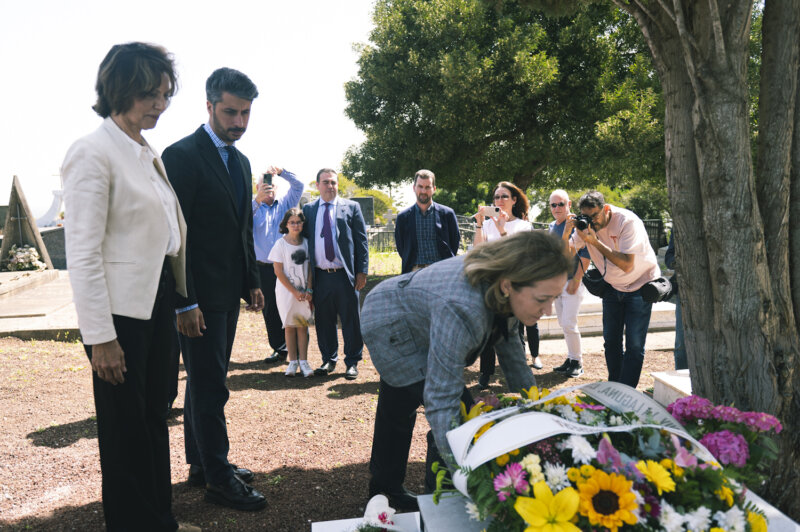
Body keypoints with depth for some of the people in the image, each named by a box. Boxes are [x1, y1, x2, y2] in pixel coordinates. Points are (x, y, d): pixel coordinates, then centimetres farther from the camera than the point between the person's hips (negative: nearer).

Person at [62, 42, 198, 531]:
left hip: (160, 303, 8)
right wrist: (100, 337, -18)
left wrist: (181, 300, 13)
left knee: (155, 418, 17)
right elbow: (83, 253, -16)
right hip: (121, 309, -8)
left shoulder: (150, 155, 11)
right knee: (126, 430, 6)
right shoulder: (93, 153, -13)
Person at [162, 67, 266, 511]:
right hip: (199, 296, -8)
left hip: (228, 293, 8)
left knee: (205, 382, 17)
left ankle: (201, 465, 30)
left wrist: (252, 282, 14)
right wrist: (185, 303, -20)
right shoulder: (183, 155, -13)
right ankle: (218, 479, 12)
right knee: (210, 386, -1)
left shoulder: (240, 161, 13)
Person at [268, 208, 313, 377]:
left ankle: (303, 361, 6)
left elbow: (310, 268, 6)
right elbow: (278, 271, -7)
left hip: (304, 292, 2)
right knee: (290, 326, 4)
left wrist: (309, 290, -5)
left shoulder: (306, 243, 5)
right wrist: (294, 292, -10)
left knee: (303, 325, 3)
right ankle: (293, 361, 12)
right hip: (286, 291, -2)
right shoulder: (280, 244, -5)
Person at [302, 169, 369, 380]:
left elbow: (362, 241, 4)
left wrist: (362, 271, -3)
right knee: (323, 321, 8)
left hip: (345, 275, -2)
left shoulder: (351, 207, 6)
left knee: (351, 320, 2)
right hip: (320, 276, 2)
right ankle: (329, 360, 23)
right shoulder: (308, 209, 11)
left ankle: (352, 362, 15)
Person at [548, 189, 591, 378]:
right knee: (563, 324, 11)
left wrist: (576, 280, -17)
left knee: (569, 323, -9)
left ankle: (577, 362, 4)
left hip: (573, 281, -7)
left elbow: (585, 256, -15)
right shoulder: (552, 226, 12)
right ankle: (571, 358, 21)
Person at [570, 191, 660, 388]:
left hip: (640, 285, -5)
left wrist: (595, 242, -37)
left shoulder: (627, 221, -26)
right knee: (611, 341, 6)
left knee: (634, 344, -8)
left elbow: (627, 265, -34)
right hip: (612, 287, 5)